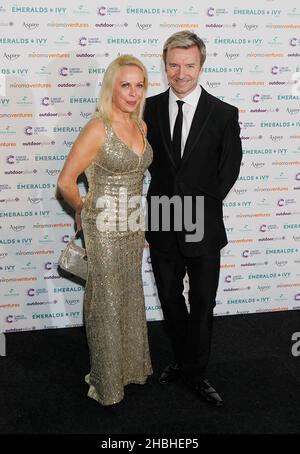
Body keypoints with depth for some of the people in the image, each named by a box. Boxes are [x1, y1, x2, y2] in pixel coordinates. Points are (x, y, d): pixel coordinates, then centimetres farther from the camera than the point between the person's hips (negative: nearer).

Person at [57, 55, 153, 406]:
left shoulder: (140, 127, 5)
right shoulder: (97, 129, -18)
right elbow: (66, 181, -18)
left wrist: (134, 214, 16)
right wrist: (82, 209, -2)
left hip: (133, 225, 7)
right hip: (104, 228, -7)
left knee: (132, 297, 19)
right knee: (107, 303, 6)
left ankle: (132, 365, 38)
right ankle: (107, 381, 24)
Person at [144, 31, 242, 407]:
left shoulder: (224, 114, -8)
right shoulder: (150, 108, -1)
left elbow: (229, 169, 0)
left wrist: (203, 204, -1)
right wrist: (168, 194, 0)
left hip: (203, 228, -2)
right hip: (163, 225, 3)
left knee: (202, 305, 8)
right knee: (170, 301, 16)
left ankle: (195, 372, 26)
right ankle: (183, 360, 37)